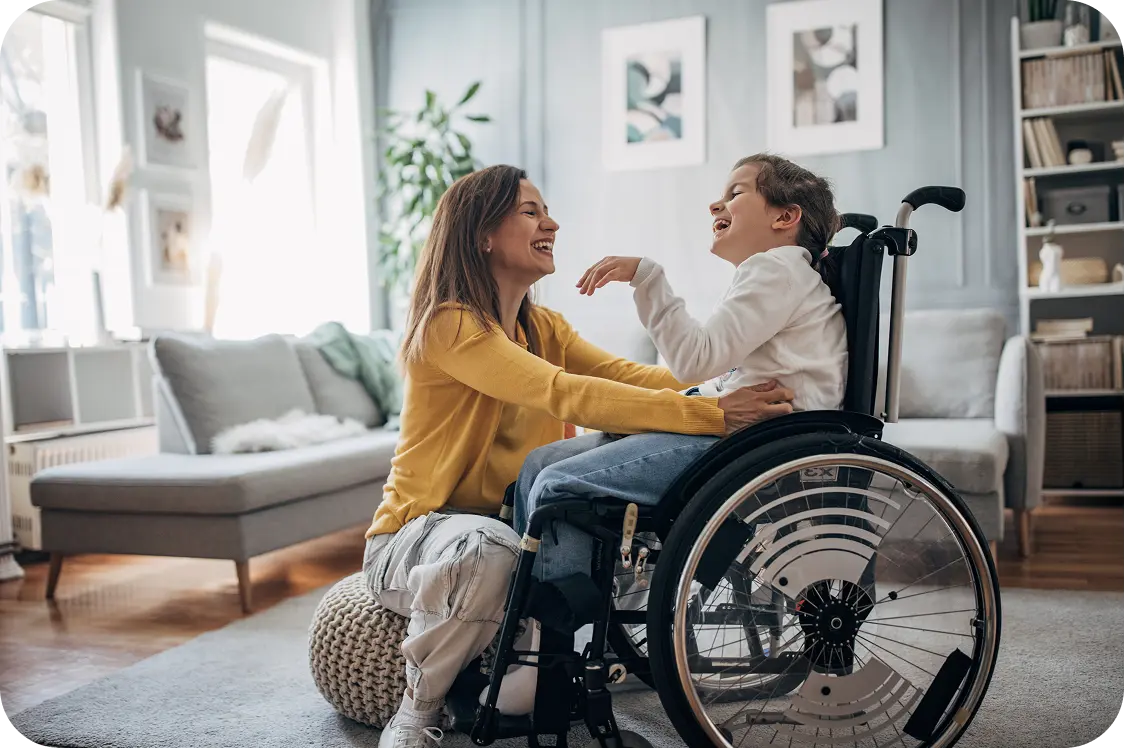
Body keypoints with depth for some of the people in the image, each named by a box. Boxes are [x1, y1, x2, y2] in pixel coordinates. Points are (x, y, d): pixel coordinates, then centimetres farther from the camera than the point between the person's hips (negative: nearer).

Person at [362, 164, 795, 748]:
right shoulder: (450, 326, -18)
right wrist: (710, 415, -39)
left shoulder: (544, 328, 8)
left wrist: (744, 391, -23)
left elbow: (625, 375, -7)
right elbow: (564, 395, -32)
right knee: (487, 550, -39)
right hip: (416, 536, -6)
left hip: (511, 527, 6)